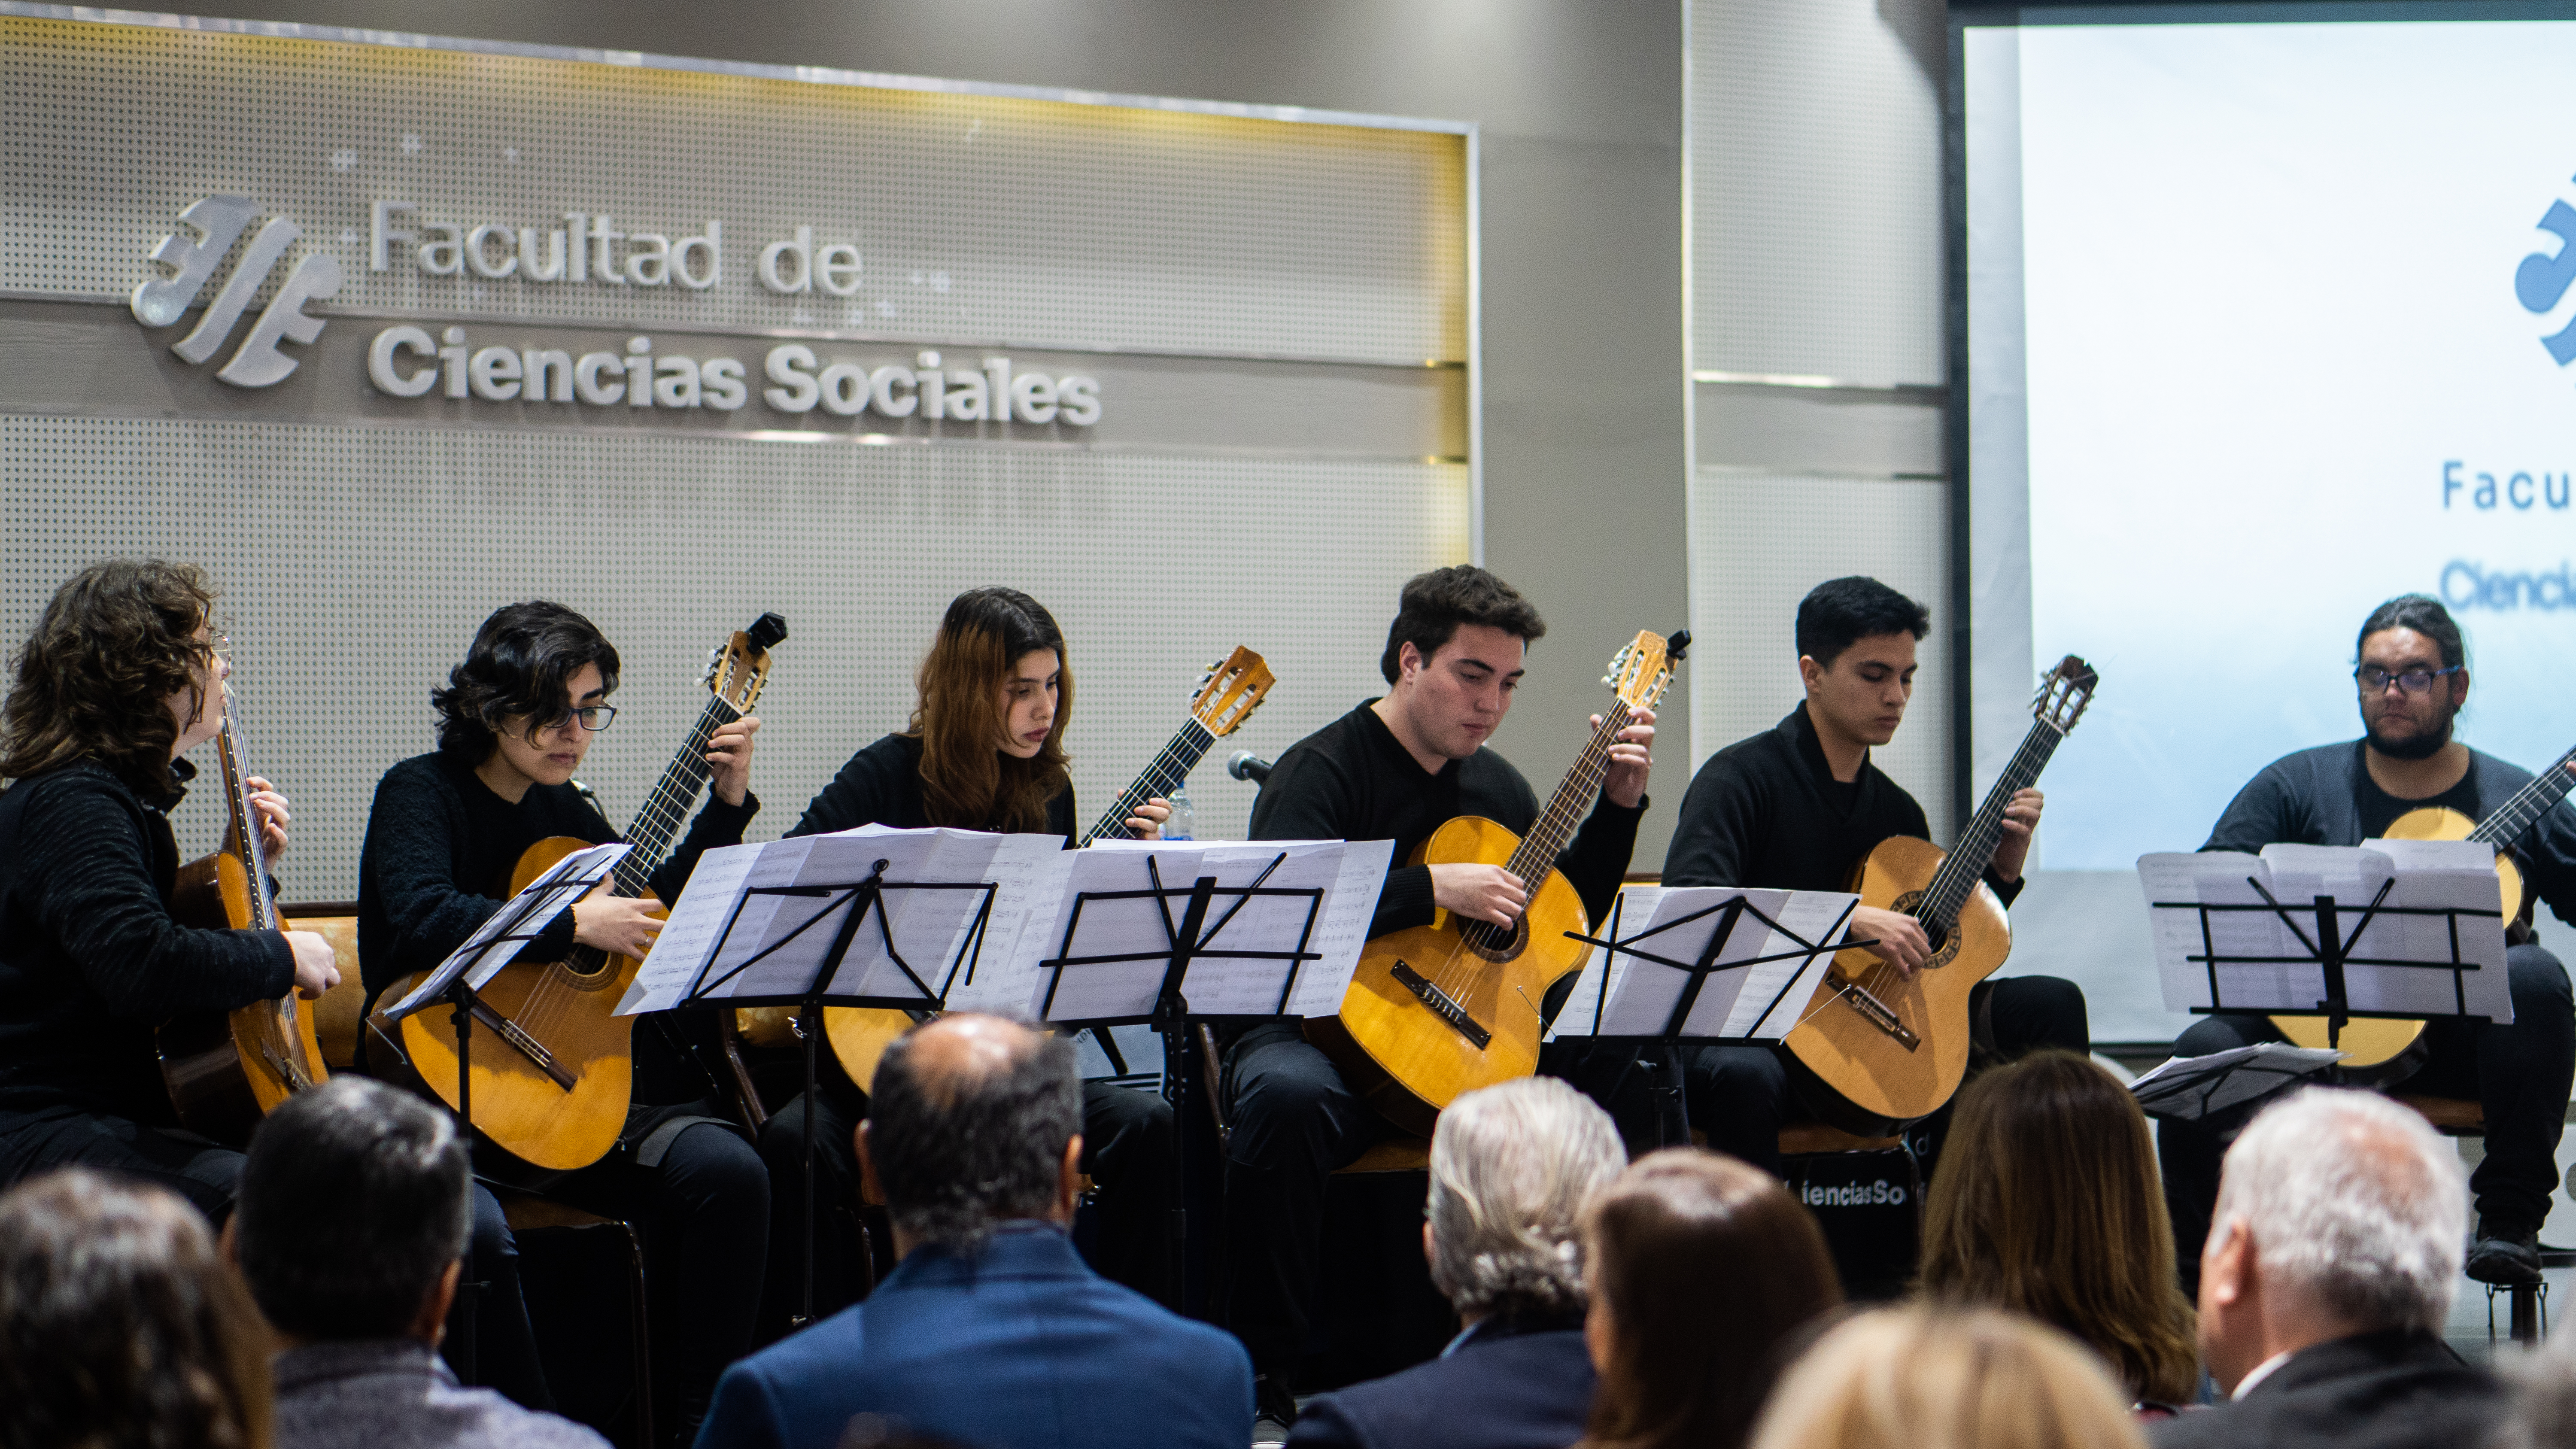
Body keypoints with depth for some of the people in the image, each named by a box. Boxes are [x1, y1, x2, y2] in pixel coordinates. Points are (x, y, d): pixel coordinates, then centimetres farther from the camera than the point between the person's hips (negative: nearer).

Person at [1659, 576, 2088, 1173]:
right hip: (1748, 1030, -7)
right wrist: (1848, 919, -27)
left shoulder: (1897, 809, 15)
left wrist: (2003, 870, 5)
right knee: (1743, 1076, -43)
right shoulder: (1742, 779, -7)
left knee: (2051, 1004, -3)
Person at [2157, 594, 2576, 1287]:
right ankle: (2192, 1252, -4)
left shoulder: (2512, 799, 9)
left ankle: (2511, 1216, -24)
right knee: (2205, 1051, -27)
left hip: (2462, 1035, 0)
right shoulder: (2298, 785, 9)